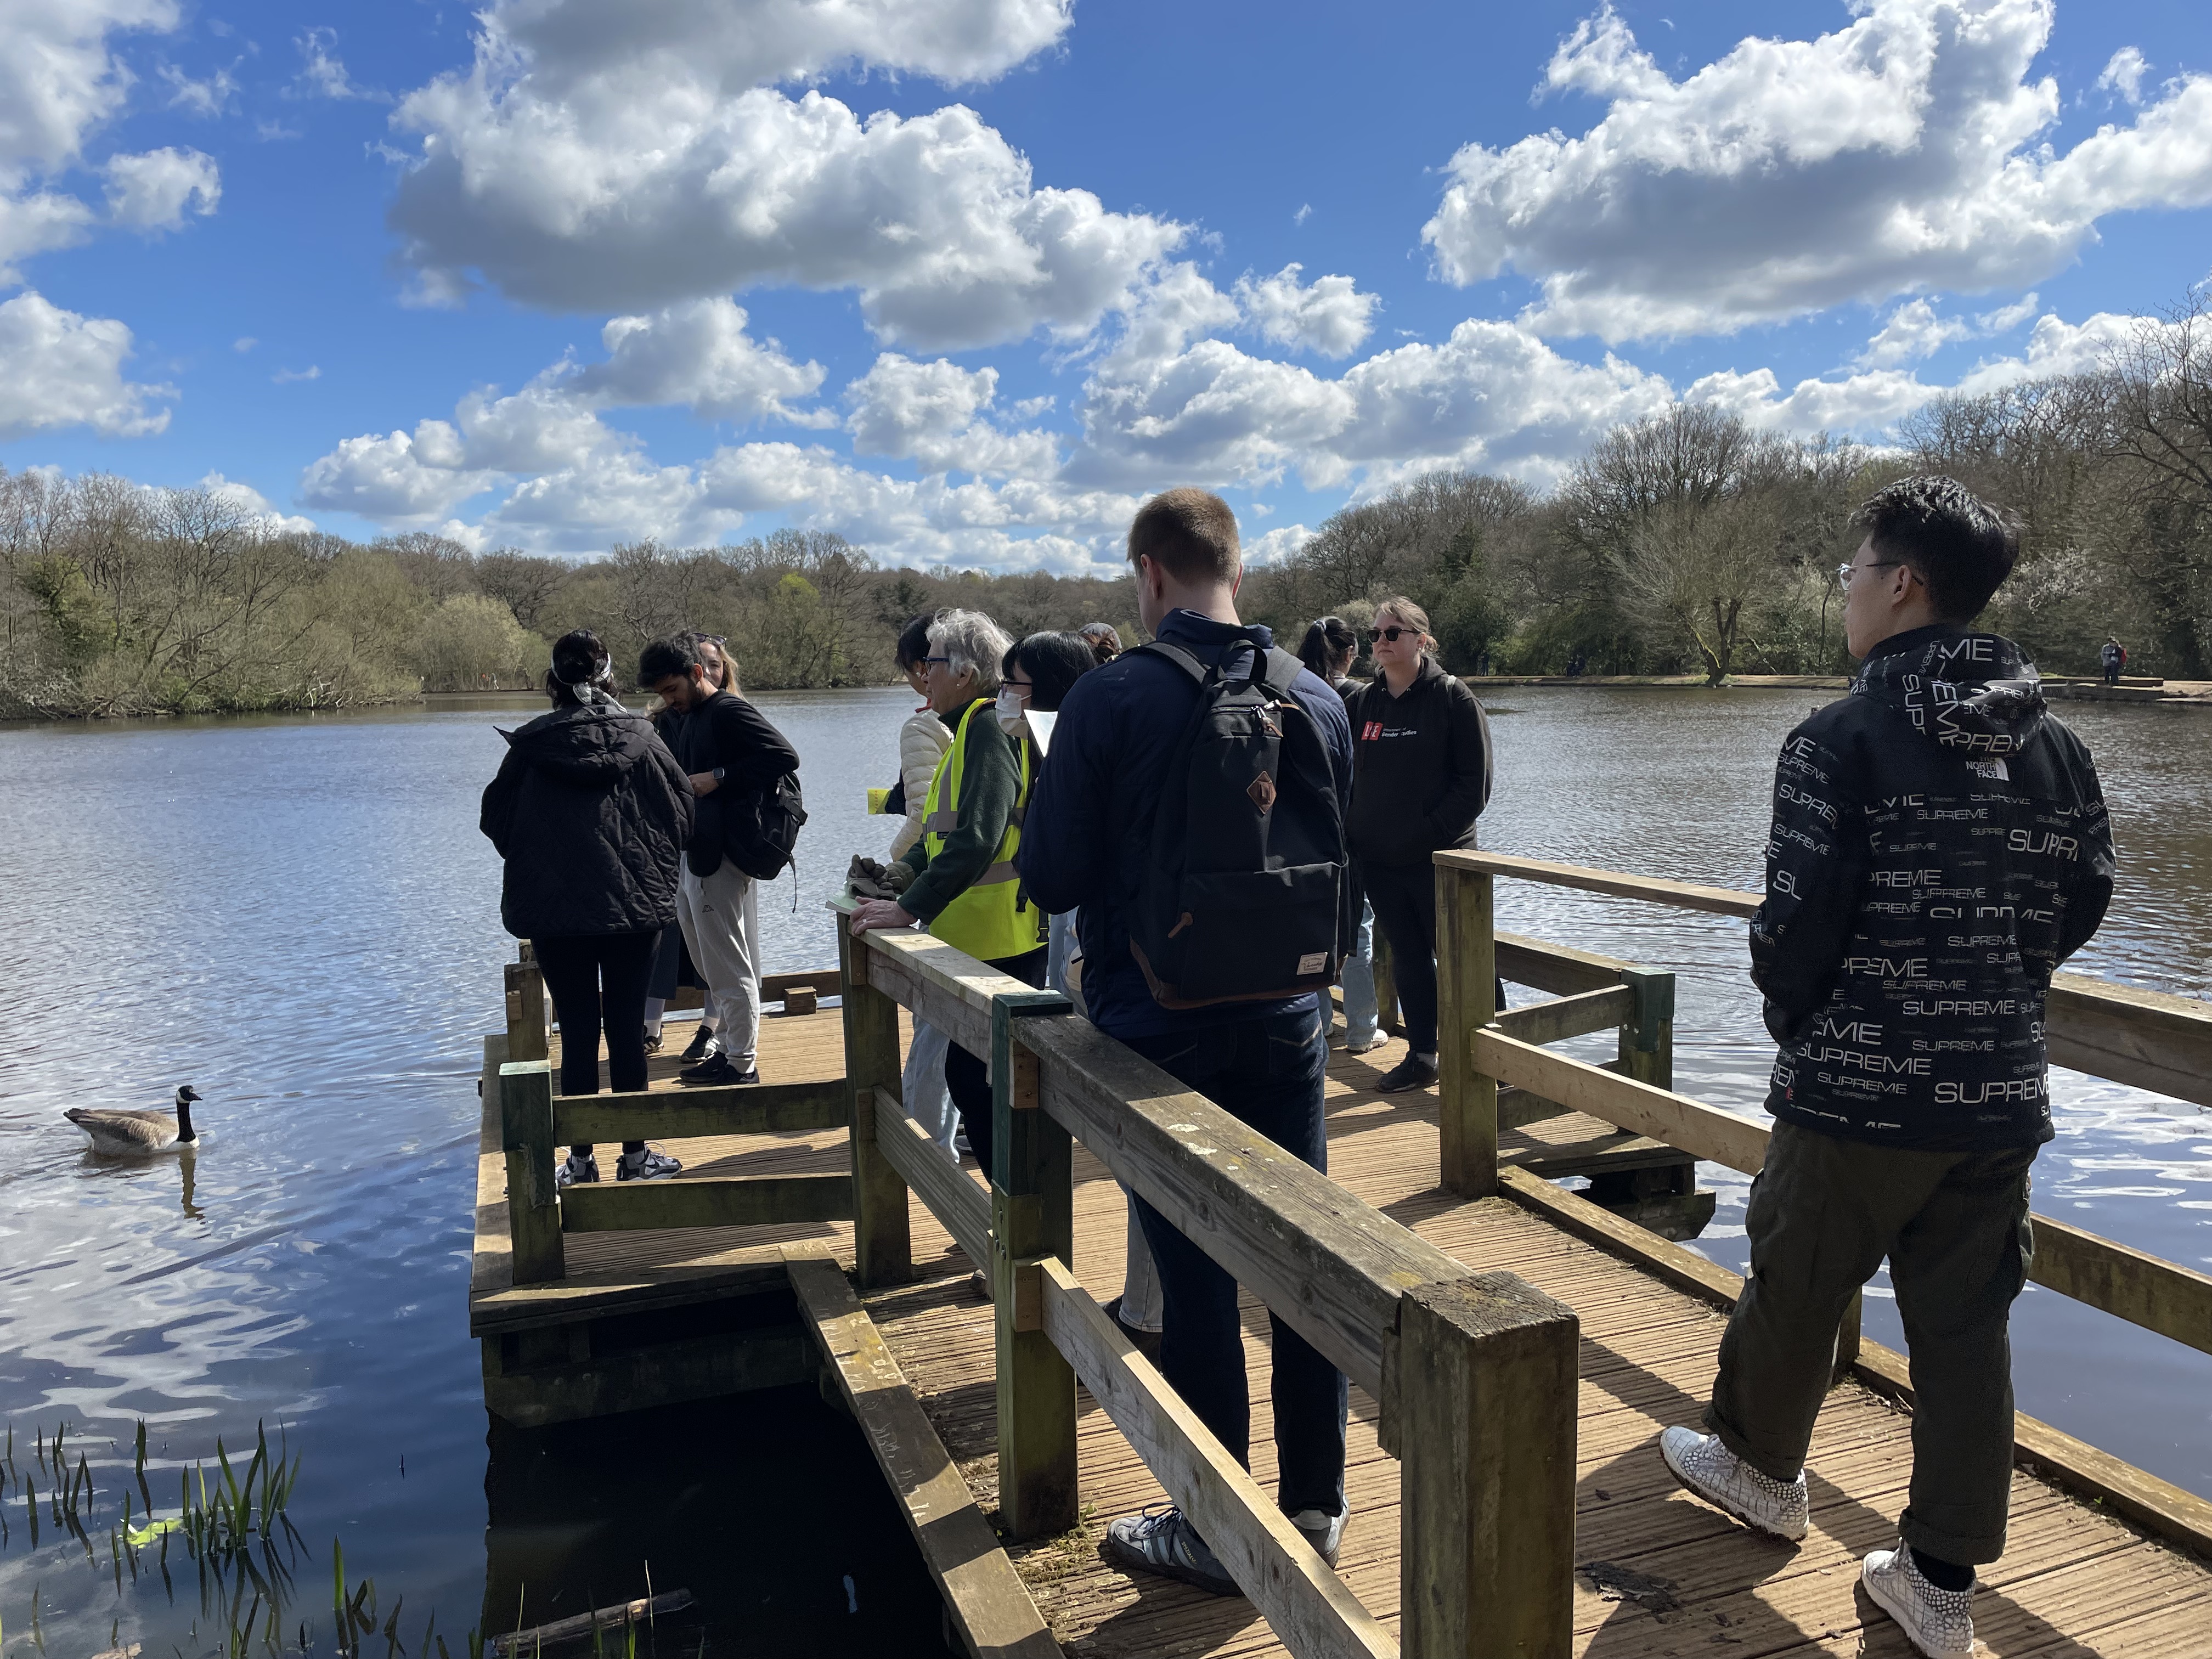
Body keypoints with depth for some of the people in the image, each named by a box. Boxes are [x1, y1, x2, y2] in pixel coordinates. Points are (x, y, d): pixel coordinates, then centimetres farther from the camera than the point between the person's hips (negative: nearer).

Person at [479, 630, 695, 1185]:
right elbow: (685, 812, 2)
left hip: (555, 910, 0)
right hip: (636, 905, 0)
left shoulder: (531, 744, -3)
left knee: (578, 1031, 8)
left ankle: (580, 1159, 15)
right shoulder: (641, 737, -3)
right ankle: (636, 1155, 14)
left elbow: (496, 820, 5)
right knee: (627, 1029, 7)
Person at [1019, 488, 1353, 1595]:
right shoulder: (1316, 699, 0)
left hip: (1159, 1034, -4)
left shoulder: (1110, 699, -15)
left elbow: (1051, 879, -13)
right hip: (1285, 1025, 5)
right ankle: (1315, 1502, 30)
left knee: (1193, 1275, 6)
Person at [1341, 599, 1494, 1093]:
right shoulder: (1363, 703, 9)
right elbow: (1350, 776, 14)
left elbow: (1475, 783, -9)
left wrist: (1431, 832, -16)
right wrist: (1355, 836, 2)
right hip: (1379, 862, 5)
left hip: (1438, 859, -5)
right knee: (1407, 959, 13)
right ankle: (1420, 1057, 23)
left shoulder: (1451, 696, -5)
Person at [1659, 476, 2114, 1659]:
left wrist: (1797, 1029, 2)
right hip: (2003, 1098, 5)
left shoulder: (1842, 741, -15)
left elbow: (1796, 922, -17)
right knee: (1965, 1330, 13)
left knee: (1794, 1290, 17)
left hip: (1857, 1096, -5)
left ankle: (1760, 1466, 40)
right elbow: (2081, 908, 10)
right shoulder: (2059, 750, 4)